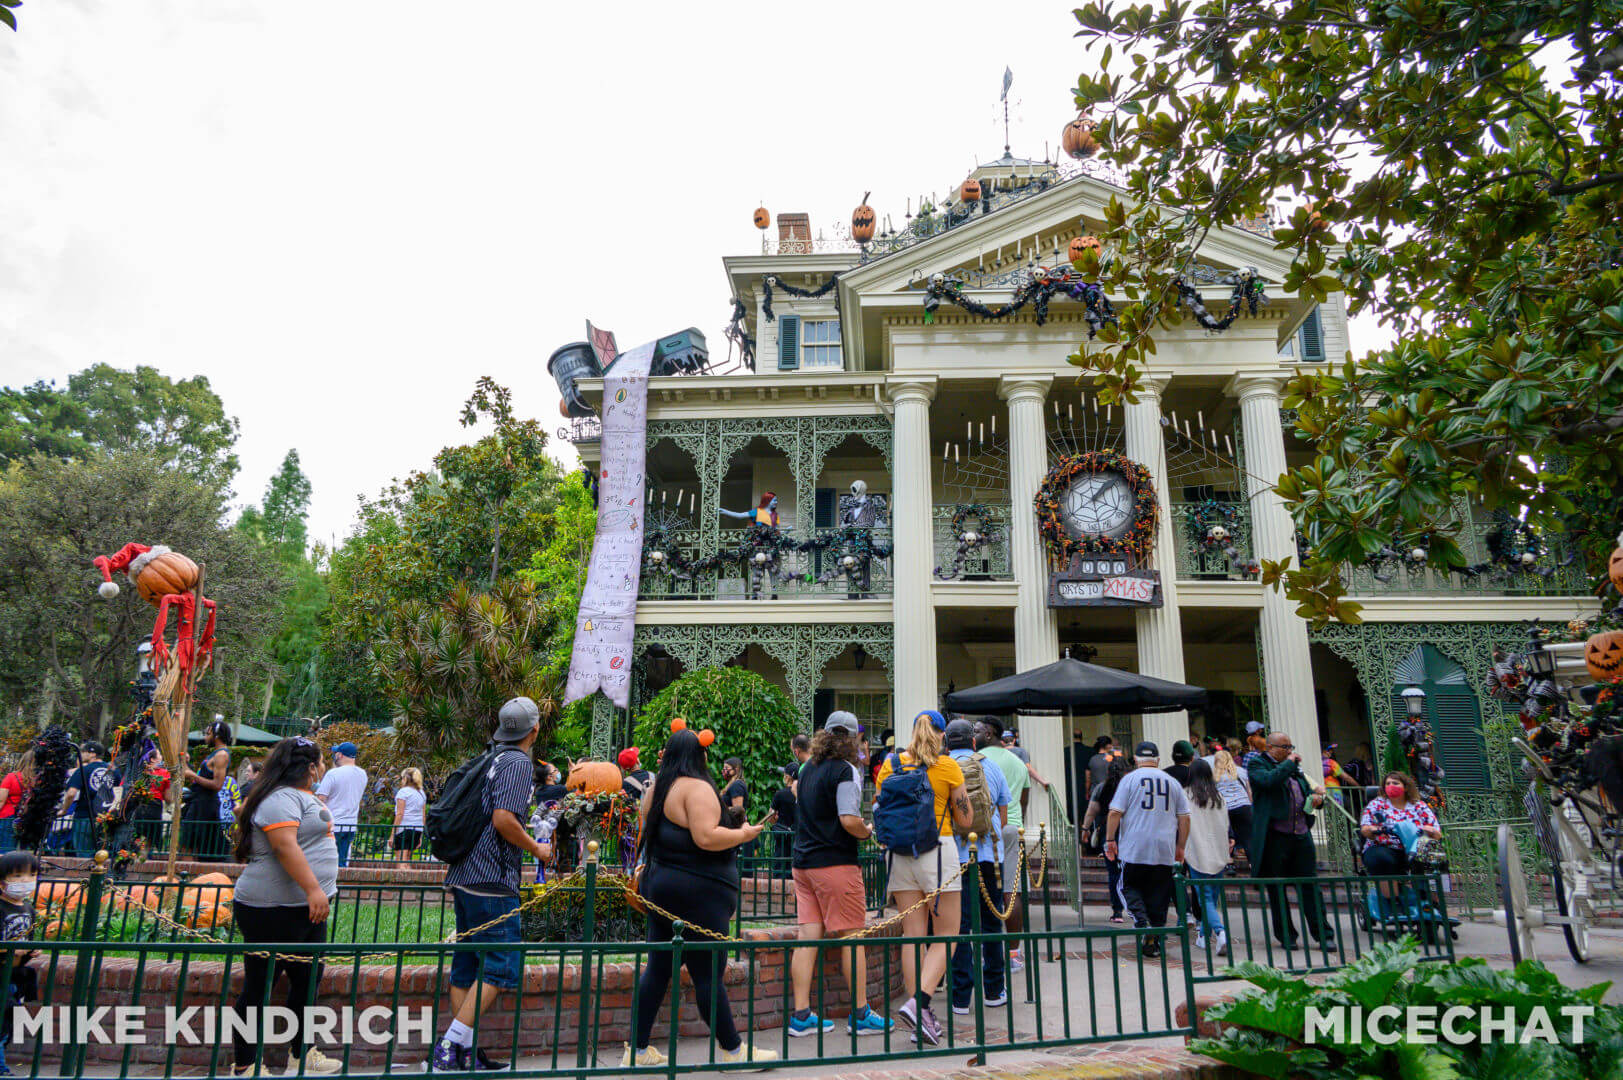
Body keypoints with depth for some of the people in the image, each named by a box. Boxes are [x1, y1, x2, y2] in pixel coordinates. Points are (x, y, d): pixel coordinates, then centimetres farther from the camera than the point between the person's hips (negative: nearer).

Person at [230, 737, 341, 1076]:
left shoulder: (302, 796, 17)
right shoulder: (282, 798, -17)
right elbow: (284, 845, -29)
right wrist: (313, 888, -34)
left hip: (305, 909, 11)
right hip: (272, 911, -11)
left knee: (308, 980, 16)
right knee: (260, 988, 0)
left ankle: (301, 1056, 27)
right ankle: (245, 1068, 11)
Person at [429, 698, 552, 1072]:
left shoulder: (490, 759, 16)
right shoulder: (519, 763, -12)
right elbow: (503, 819, -22)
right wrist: (537, 848, -8)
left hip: (464, 877, 10)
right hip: (492, 881, -9)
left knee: (467, 965, 12)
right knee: (502, 967, -5)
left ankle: (466, 1053, 19)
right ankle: (449, 1047, -8)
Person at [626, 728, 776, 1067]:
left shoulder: (657, 788, 11)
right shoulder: (697, 788, -16)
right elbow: (706, 837, -24)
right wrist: (743, 834, -11)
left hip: (660, 886, 9)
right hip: (697, 893, -9)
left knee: (657, 969, 12)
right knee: (709, 974, -1)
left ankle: (637, 1050, 17)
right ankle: (733, 1050, 10)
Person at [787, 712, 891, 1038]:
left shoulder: (808, 768, 11)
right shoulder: (845, 770, -12)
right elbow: (849, 820, -21)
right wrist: (868, 832, -3)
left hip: (802, 862, 7)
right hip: (835, 864, -7)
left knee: (808, 937, 8)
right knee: (852, 938, 4)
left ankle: (801, 1015, 10)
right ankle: (860, 1014, 12)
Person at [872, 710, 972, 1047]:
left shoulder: (891, 764, 5)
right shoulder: (948, 766, -4)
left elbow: (878, 812, 8)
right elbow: (965, 820, -1)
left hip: (899, 854, 4)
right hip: (938, 850, -4)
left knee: (913, 935, 8)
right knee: (945, 935, 5)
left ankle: (922, 1020, 10)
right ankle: (918, 1003, -12)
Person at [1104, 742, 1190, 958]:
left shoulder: (1129, 779, -1)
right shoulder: (1173, 782, 9)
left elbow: (1115, 812, -6)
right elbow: (1184, 817, 10)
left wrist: (1110, 840, 1)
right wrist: (1180, 847, 18)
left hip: (1135, 849, -3)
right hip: (1165, 850, 3)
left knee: (1129, 886, 11)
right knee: (1158, 895, 9)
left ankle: (1141, 922, -12)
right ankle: (1154, 942, 8)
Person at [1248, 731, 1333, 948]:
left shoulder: (1294, 768, 19)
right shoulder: (1257, 764, -2)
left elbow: (1307, 790, 28)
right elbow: (1268, 780, -22)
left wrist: (1317, 798, 5)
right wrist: (1289, 763, -11)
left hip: (1302, 835, 5)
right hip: (1275, 837, -5)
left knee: (1311, 886, 6)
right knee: (1277, 889, 4)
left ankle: (1323, 934, 14)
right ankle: (1286, 936, 15)